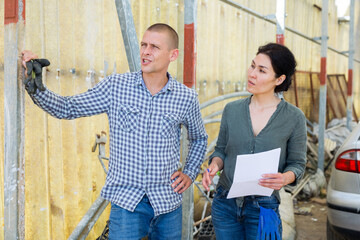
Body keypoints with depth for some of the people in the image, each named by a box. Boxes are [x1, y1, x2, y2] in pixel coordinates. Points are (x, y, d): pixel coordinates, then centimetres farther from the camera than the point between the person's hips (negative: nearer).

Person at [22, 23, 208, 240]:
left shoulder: (187, 98, -2)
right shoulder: (116, 86, -4)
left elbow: (199, 139, 16)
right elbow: (67, 109, -2)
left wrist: (190, 174, 5)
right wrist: (35, 85, -16)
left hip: (168, 204, 2)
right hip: (126, 201, -1)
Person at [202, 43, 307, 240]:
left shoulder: (294, 117, -7)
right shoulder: (232, 109, 0)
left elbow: (297, 164, 0)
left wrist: (285, 178, -21)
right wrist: (214, 166, -12)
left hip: (263, 208, -2)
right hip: (224, 204, 3)